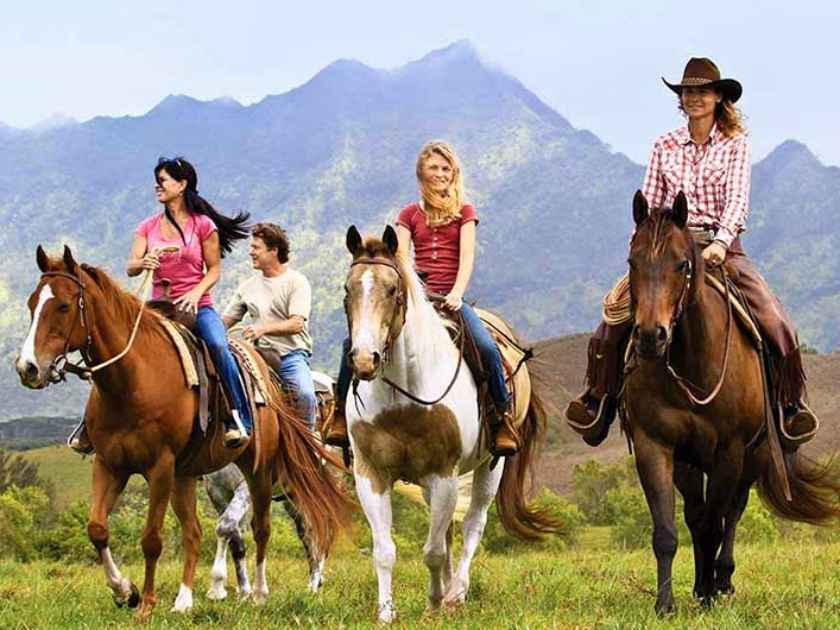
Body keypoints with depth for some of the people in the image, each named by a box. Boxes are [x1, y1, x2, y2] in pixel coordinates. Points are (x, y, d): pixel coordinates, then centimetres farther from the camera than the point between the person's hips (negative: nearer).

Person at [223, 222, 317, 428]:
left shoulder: (296, 282, -1)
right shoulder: (248, 286, 15)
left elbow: (296, 324, -12)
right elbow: (226, 321, 17)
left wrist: (264, 328, -26)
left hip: (291, 354, -5)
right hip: (260, 355, 5)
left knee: (305, 395, -28)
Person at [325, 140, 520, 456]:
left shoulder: (464, 212, 11)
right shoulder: (410, 214, 15)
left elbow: (467, 258, -2)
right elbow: (400, 260, 4)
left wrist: (456, 294, -18)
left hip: (450, 298, -2)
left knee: (488, 348, -28)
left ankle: (503, 418, -11)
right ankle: (343, 412, -4)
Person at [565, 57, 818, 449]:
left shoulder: (735, 144, 3)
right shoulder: (664, 148, 9)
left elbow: (737, 200, -9)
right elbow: (649, 205, 9)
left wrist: (721, 242, -25)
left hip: (722, 248, -2)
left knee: (777, 325, -18)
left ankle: (790, 404, -1)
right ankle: (599, 396, -3)